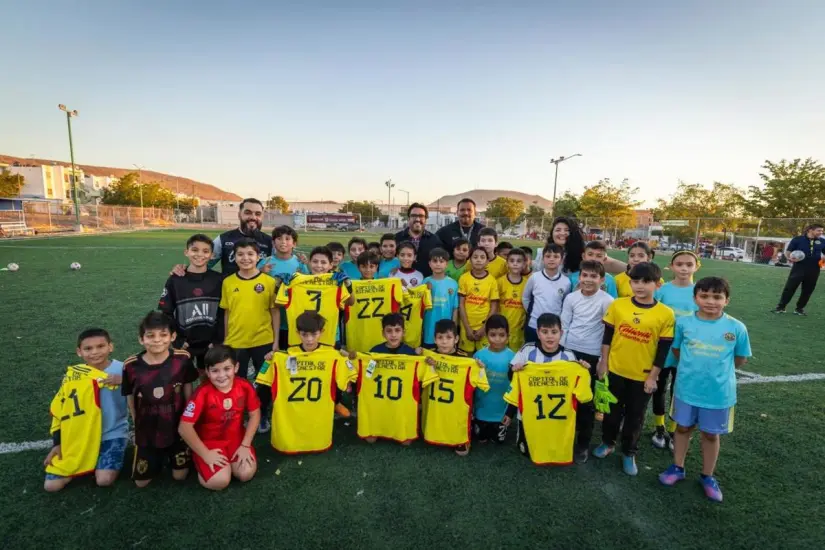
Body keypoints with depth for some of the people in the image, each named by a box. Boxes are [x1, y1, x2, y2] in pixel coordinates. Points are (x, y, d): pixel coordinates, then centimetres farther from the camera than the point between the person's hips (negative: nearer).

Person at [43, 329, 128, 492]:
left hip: (112, 434, -4)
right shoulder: (73, 375, -3)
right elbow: (59, 408, 8)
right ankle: (84, 462, 23)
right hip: (80, 437, 4)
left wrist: (124, 381, -33)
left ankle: (101, 462, 13)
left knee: (104, 480, -19)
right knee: (52, 485, -2)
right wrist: (57, 443, 6)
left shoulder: (122, 370, -14)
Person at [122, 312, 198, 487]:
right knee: (141, 481, 12)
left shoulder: (182, 359, -17)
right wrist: (138, 426, 7)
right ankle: (159, 457, 40)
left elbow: (188, 393, -3)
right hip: (146, 431, 1)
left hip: (177, 428, -1)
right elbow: (130, 399, 0)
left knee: (179, 476, 10)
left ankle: (169, 454, 40)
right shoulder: (131, 366, -16)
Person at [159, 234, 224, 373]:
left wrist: (218, 341, -8)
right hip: (184, 345, 0)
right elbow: (165, 313, -2)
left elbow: (224, 313, -3)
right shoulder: (175, 280, -7)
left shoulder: (218, 280, -6)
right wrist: (177, 341, -8)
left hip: (210, 344, 0)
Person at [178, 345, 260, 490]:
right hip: (209, 441, -2)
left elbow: (255, 414, -4)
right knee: (220, 481, -20)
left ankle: (228, 461, 15)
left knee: (247, 473, -15)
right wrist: (205, 454, -18)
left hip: (236, 438, 3)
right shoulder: (203, 393, -24)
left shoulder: (244, 386, -15)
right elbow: (184, 427, -22)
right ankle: (203, 464, 12)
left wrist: (245, 445, -9)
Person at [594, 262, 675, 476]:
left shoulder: (666, 314, -11)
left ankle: (629, 453, 33)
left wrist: (653, 377, -5)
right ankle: (608, 442, 39)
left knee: (635, 416, 14)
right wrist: (603, 363, 1)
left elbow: (663, 350, -6)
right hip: (616, 370, 1)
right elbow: (607, 336, -1)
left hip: (643, 376, -1)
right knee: (612, 410, 17)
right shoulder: (617, 305, -9)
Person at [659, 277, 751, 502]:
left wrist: (717, 367, 0)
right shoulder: (684, 322, -10)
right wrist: (694, 365, 0)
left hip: (719, 392, -1)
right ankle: (678, 468, 36)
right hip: (687, 388, 1)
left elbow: (741, 359, 2)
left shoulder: (737, 327, -11)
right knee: (683, 428, 17)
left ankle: (708, 476, 36)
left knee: (711, 434, 16)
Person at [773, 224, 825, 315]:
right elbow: (788, 251, -2)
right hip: (799, 267, -4)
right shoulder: (797, 239, -1)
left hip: (814, 269, 4)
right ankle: (781, 307, -1)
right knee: (790, 287, -6)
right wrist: (789, 258, -23)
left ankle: (799, 308, 20)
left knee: (808, 290, 8)